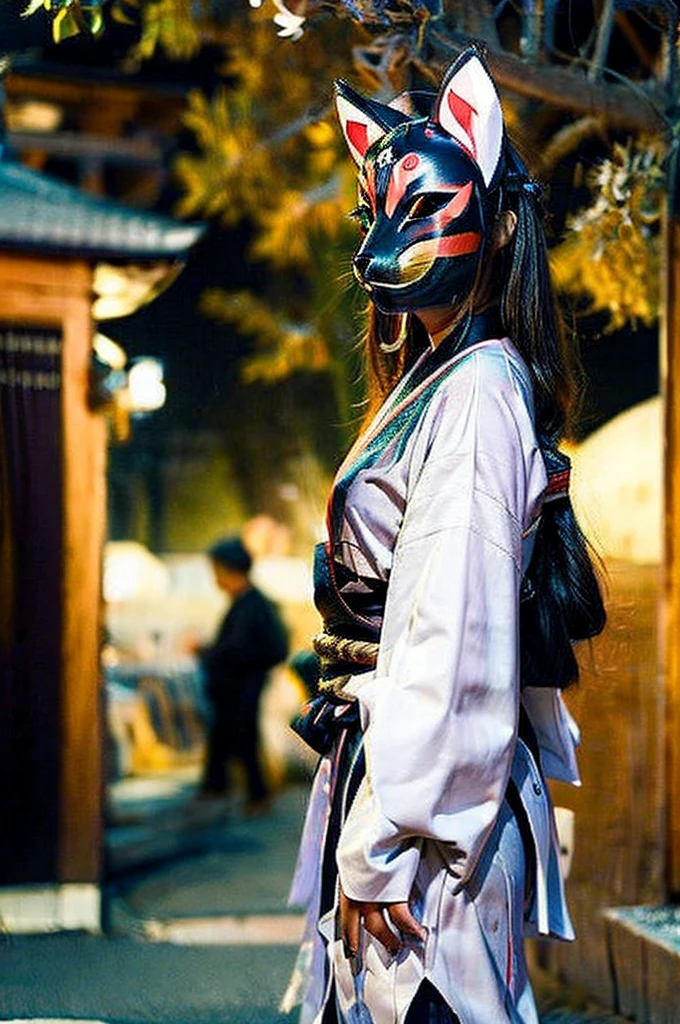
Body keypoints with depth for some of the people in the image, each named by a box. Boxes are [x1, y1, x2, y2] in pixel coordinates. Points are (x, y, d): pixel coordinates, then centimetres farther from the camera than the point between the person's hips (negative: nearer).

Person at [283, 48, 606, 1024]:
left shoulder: (476, 394, -13)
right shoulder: (434, 385, 17)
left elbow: (453, 639, -20)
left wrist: (378, 846, -21)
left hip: (433, 789, -10)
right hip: (387, 757, 10)